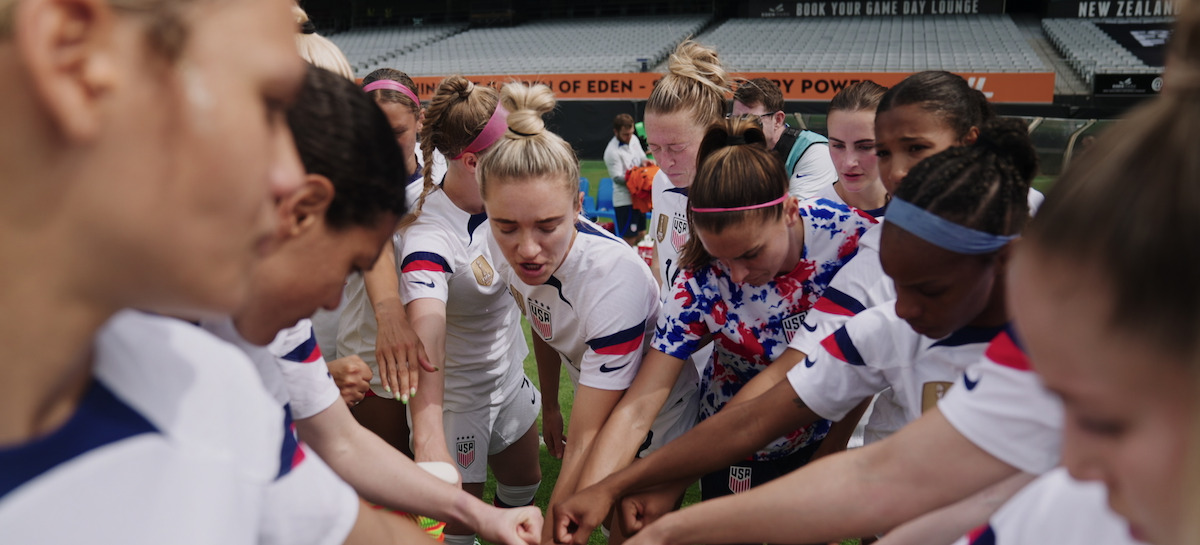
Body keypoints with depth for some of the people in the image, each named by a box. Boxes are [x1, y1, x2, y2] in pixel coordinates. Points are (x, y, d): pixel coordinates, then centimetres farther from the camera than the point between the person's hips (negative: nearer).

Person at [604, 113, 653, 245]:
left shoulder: (633, 139, 6)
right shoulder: (612, 152, -18)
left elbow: (642, 157, 19)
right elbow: (617, 178, -18)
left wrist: (645, 162, -6)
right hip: (624, 200, -8)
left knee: (641, 234, 17)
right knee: (629, 239, -7)